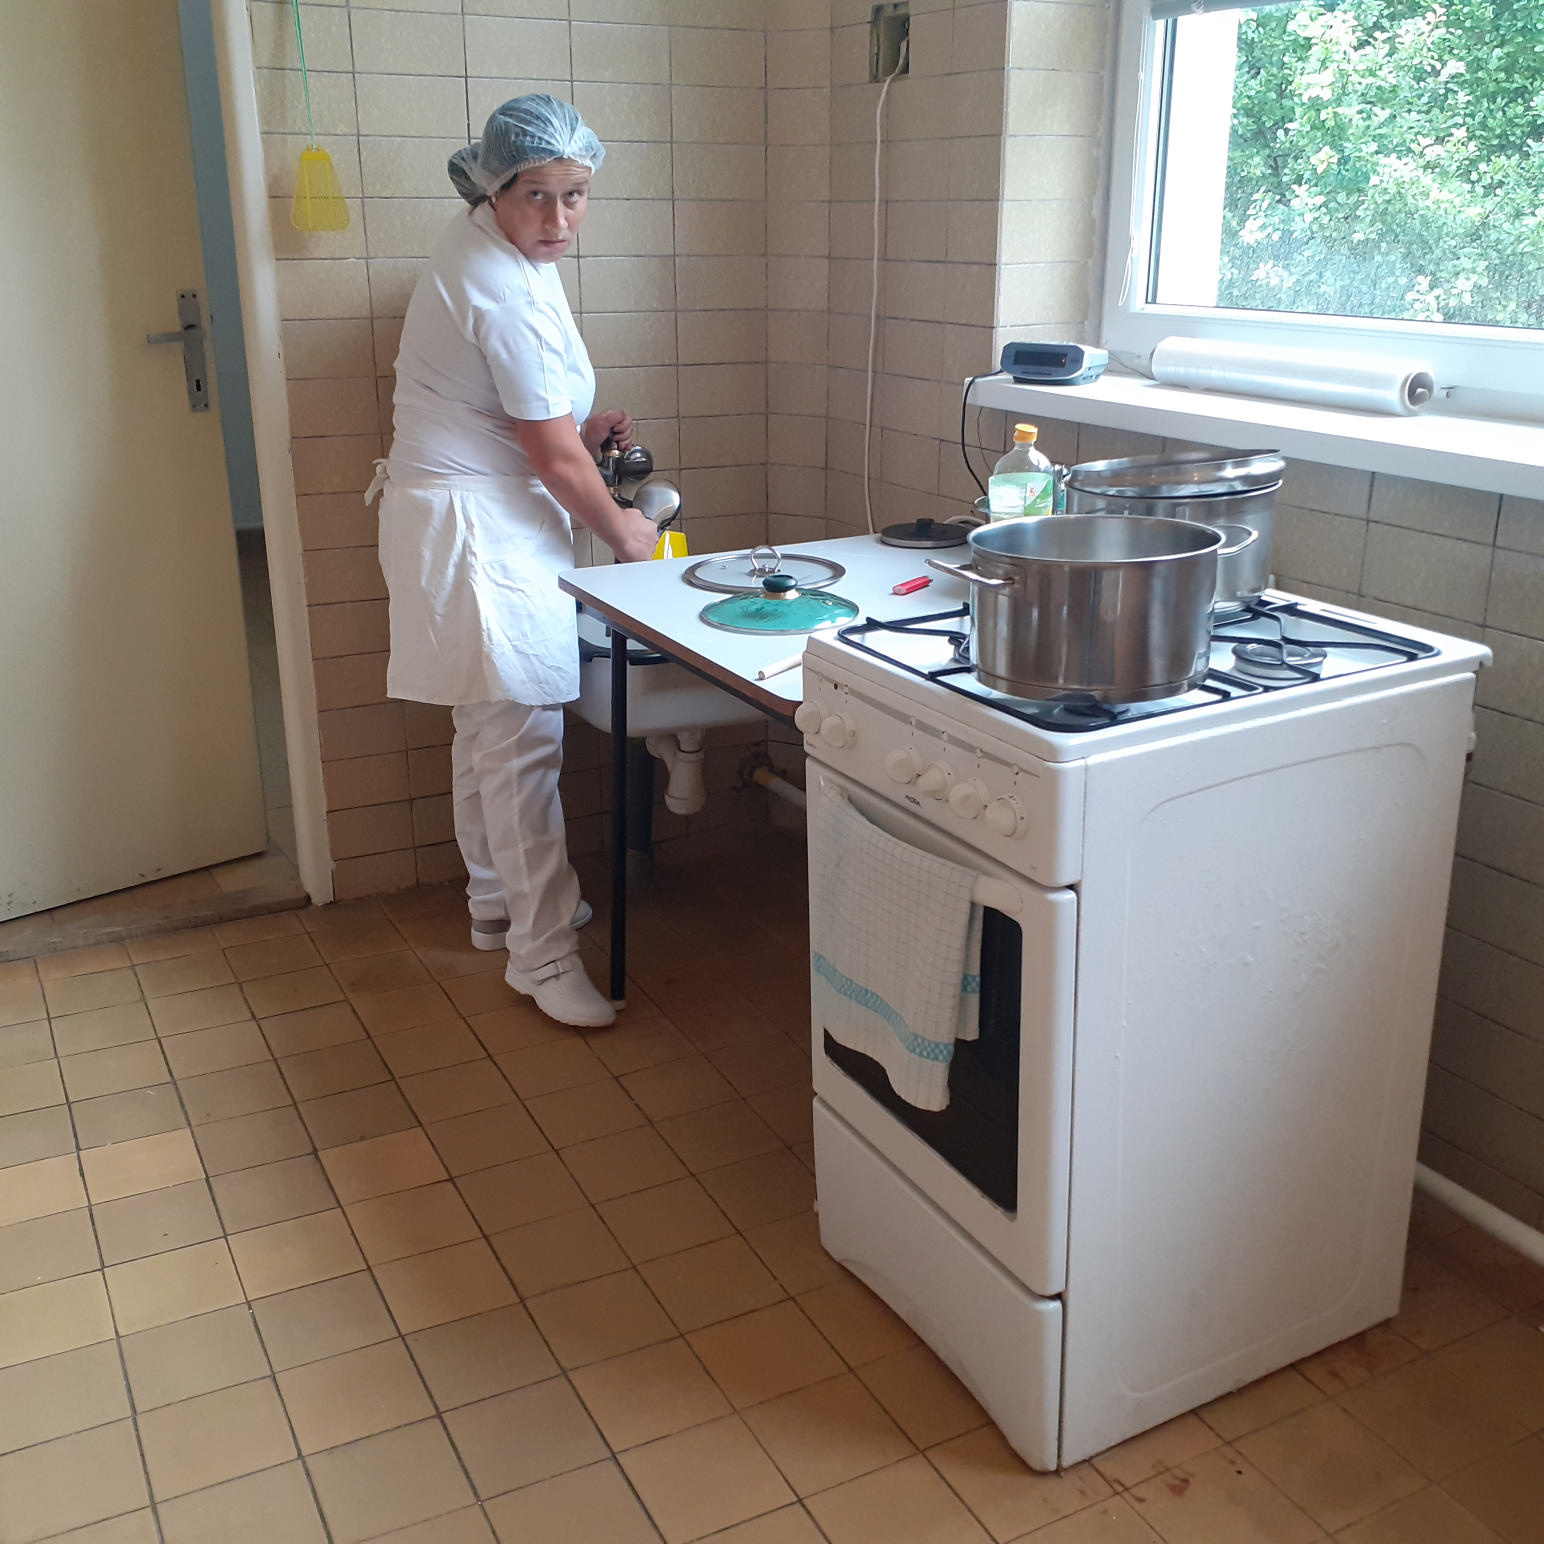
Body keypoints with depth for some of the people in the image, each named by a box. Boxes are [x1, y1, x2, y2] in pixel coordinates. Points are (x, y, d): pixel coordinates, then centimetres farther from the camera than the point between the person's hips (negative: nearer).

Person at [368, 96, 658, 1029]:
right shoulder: (511, 295, -22)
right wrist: (621, 531, -2)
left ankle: (500, 900, 33)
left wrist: (578, 426, 12)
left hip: (474, 521, 11)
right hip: (479, 532, -11)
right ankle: (542, 953, 0)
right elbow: (554, 460, -17)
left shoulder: (484, 248, 9)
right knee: (525, 742, -8)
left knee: (490, 728, 19)